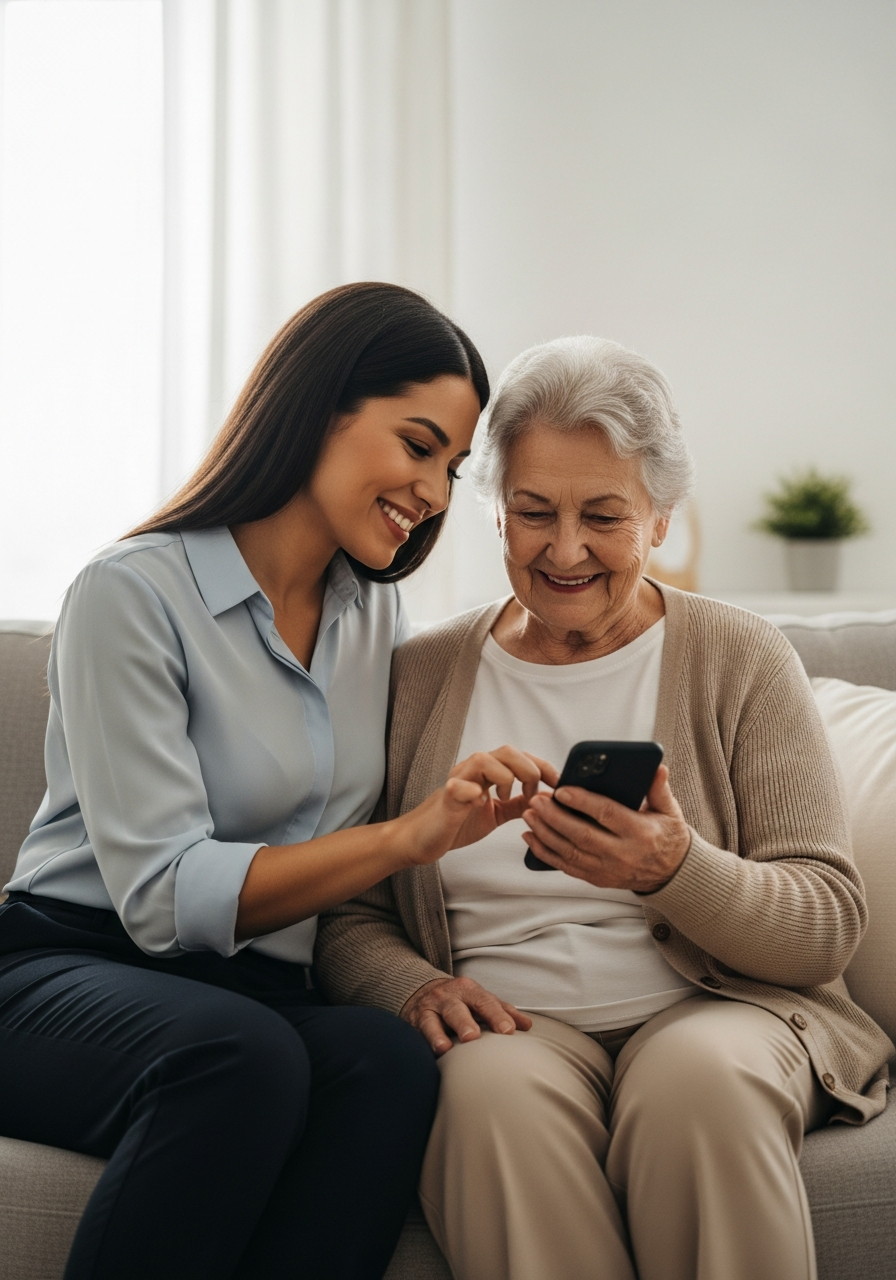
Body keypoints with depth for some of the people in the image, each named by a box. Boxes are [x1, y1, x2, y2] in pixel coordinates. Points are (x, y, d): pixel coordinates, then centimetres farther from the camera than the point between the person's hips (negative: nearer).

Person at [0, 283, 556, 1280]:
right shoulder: (133, 594, -10)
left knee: (394, 1061, -30)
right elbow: (163, 896, -19)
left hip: (261, 990, 5)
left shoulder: (376, 615, 13)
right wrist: (408, 837, -28)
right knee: (241, 1055, -38)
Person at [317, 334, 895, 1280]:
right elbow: (347, 914, 9)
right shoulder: (420, 678, 10)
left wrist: (677, 872, -21)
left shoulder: (742, 661, 4)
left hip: (713, 1006, 0)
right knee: (493, 1090, -33)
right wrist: (416, 986, -13)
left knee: (700, 1077, -34)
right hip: (509, 1022, 1)